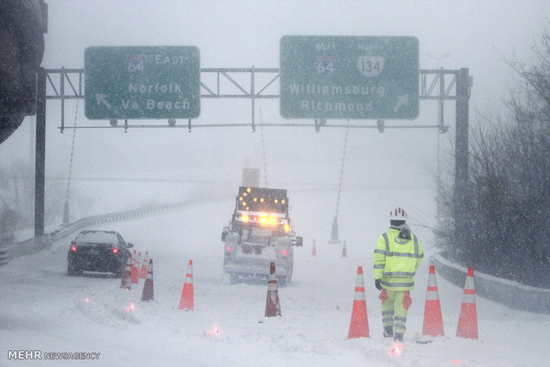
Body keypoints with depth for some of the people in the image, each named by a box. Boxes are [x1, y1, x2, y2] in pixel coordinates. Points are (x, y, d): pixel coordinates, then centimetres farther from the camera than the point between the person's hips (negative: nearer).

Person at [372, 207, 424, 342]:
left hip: (389, 279, -1)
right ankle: (399, 332, -1)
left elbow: (378, 259, -10)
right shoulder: (413, 239, 4)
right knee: (401, 306, 7)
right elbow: (419, 258, 14)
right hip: (406, 280, 1)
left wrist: (377, 277, -7)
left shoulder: (385, 238, -5)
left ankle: (388, 328, 17)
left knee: (387, 302, 21)